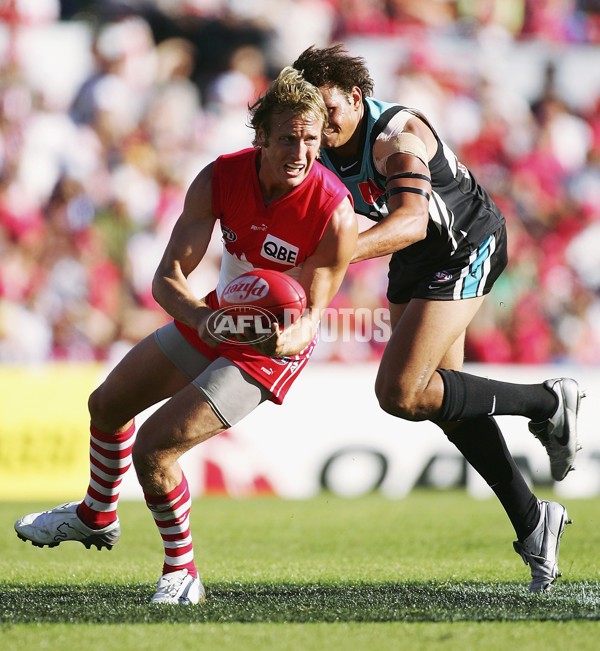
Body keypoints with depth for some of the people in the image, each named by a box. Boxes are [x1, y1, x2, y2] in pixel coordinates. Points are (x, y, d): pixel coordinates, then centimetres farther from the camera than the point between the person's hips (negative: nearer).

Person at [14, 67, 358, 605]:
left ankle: (182, 572, 3)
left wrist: (284, 340, -44)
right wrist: (203, 319, -41)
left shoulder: (335, 213, -29)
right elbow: (168, 276, -21)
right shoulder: (220, 178, -20)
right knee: (107, 404, 23)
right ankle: (97, 516, 52)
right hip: (214, 319, 6)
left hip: (274, 346, -6)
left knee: (153, 446, -19)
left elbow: (310, 316, -22)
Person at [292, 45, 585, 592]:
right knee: (444, 395, 8)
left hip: (468, 245, -8)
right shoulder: (317, 148, -8)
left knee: (400, 393, -18)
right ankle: (532, 523, 18)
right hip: (414, 260, 8)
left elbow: (412, 222, -46)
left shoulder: (395, 136, -31)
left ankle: (549, 404, -4)